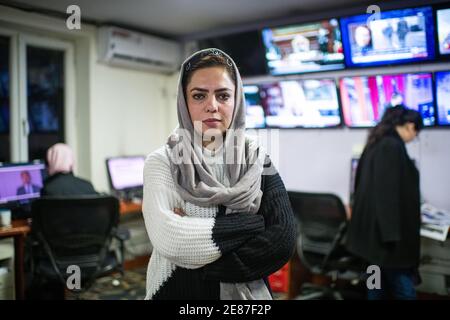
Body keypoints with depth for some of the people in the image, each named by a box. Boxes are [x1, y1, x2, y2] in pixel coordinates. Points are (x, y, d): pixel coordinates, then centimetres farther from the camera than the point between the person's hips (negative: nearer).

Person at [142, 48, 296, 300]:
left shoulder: (258, 160, -6)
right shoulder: (162, 162, -10)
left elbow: (283, 240, -18)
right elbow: (166, 238, -25)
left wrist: (197, 265, -21)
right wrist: (254, 224, -20)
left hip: (245, 293, 1)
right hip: (177, 291, -1)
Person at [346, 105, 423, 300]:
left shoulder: (377, 144, 13)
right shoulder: (393, 146, -15)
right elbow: (389, 192, -22)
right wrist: (392, 234, -22)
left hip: (373, 227, 10)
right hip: (383, 230, -10)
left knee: (379, 287, 16)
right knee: (404, 291, -3)